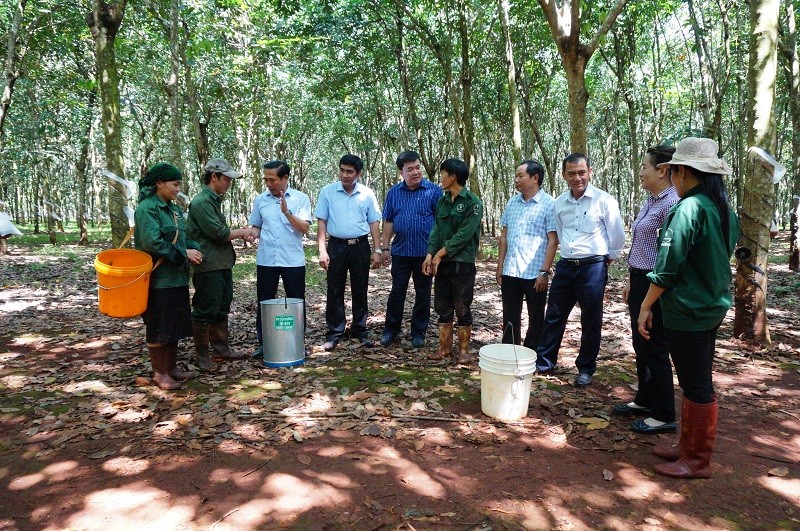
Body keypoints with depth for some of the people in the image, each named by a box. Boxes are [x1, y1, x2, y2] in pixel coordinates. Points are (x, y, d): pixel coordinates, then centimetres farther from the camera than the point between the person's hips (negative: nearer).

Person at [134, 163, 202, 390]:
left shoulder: (173, 208, 13)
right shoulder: (147, 208, -13)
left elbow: (182, 238, 18)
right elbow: (152, 243, -23)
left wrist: (193, 249, -4)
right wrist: (183, 254, -17)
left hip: (177, 277, 9)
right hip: (158, 279, -8)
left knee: (175, 325, 15)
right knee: (158, 327, 2)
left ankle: (172, 367, 27)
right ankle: (159, 373, 14)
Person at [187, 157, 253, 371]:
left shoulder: (214, 200, 16)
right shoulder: (201, 202, -15)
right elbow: (219, 233, -20)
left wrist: (240, 234, 8)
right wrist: (242, 232, -5)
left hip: (222, 264, 10)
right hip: (208, 266, -10)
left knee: (221, 309, 16)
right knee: (205, 312, 0)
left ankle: (221, 347, 27)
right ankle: (201, 355, 10)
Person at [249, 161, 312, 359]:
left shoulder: (300, 198, -3)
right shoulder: (260, 199, 6)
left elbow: (304, 228, -11)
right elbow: (256, 227, 14)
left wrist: (287, 212, -23)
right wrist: (252, 234, -8)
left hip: (293, 260, -2)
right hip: (266, 259, 3)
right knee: (264, 302, 9)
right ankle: (263, 342, 21)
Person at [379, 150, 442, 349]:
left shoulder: (434, 190, -4)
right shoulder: (394, 192, 5)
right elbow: (388, 221, 9)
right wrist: (385, 247, 5)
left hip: (425, 252, -2)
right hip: (400, 251, 2)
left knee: (423, 293, 9)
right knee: (397, 292, 9)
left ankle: (419, 332, 21)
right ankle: (391, 329, 22)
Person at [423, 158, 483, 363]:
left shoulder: (473, 203, -10)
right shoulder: (442, 202, 11)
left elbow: (463, 235, -15)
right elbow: (436, 230, 8)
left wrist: (440, 254, -12)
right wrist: (430, 254, -6)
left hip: (462, 264, -6)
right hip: (442, 263, 6)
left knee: (462, 309, 3)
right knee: (443, 308, 11)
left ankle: (463, 350, 14)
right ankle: (445, 347, 21)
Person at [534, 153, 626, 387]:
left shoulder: (604, 200, -9)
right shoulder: (559, 203, 6)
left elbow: (617, 236, -2)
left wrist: (607, 259, 5)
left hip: (593, 268, -4)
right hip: (566, 266, 5)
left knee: (591, 322, 7)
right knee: (554, 317, 10)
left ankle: (586, 369, 20)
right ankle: (544, 362, 23)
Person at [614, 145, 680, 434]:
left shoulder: (671, 204, -18)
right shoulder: (650, 201, 12)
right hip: (639, 281, 10)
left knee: (654, 348, 1)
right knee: (640, 345, 19)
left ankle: (664, 416, 16)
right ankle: (644, 400, 35)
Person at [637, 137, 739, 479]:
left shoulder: (688, 209, -18)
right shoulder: (724, 209, 9)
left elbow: (667, 267, -19)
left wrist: (646, 306, -11)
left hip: (688, 312, -9)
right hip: (713, 307, 9)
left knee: (696, 387, 2)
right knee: (699, 383, 17)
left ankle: (697, 462, 15)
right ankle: (688, 448, 31)